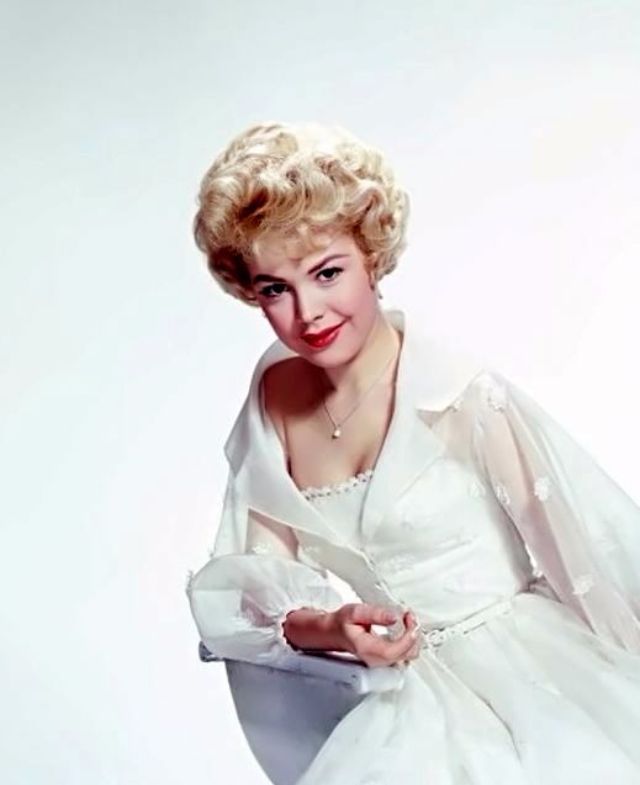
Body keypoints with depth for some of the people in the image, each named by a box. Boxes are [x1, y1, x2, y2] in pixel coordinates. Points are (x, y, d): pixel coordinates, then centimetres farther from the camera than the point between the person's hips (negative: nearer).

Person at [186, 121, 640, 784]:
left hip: (528, 674, -3)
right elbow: (255, 580, 4)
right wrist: (326, 627, -15)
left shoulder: (462, 397, -15)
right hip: (409, 694, 3)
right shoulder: (275, 394, 2)